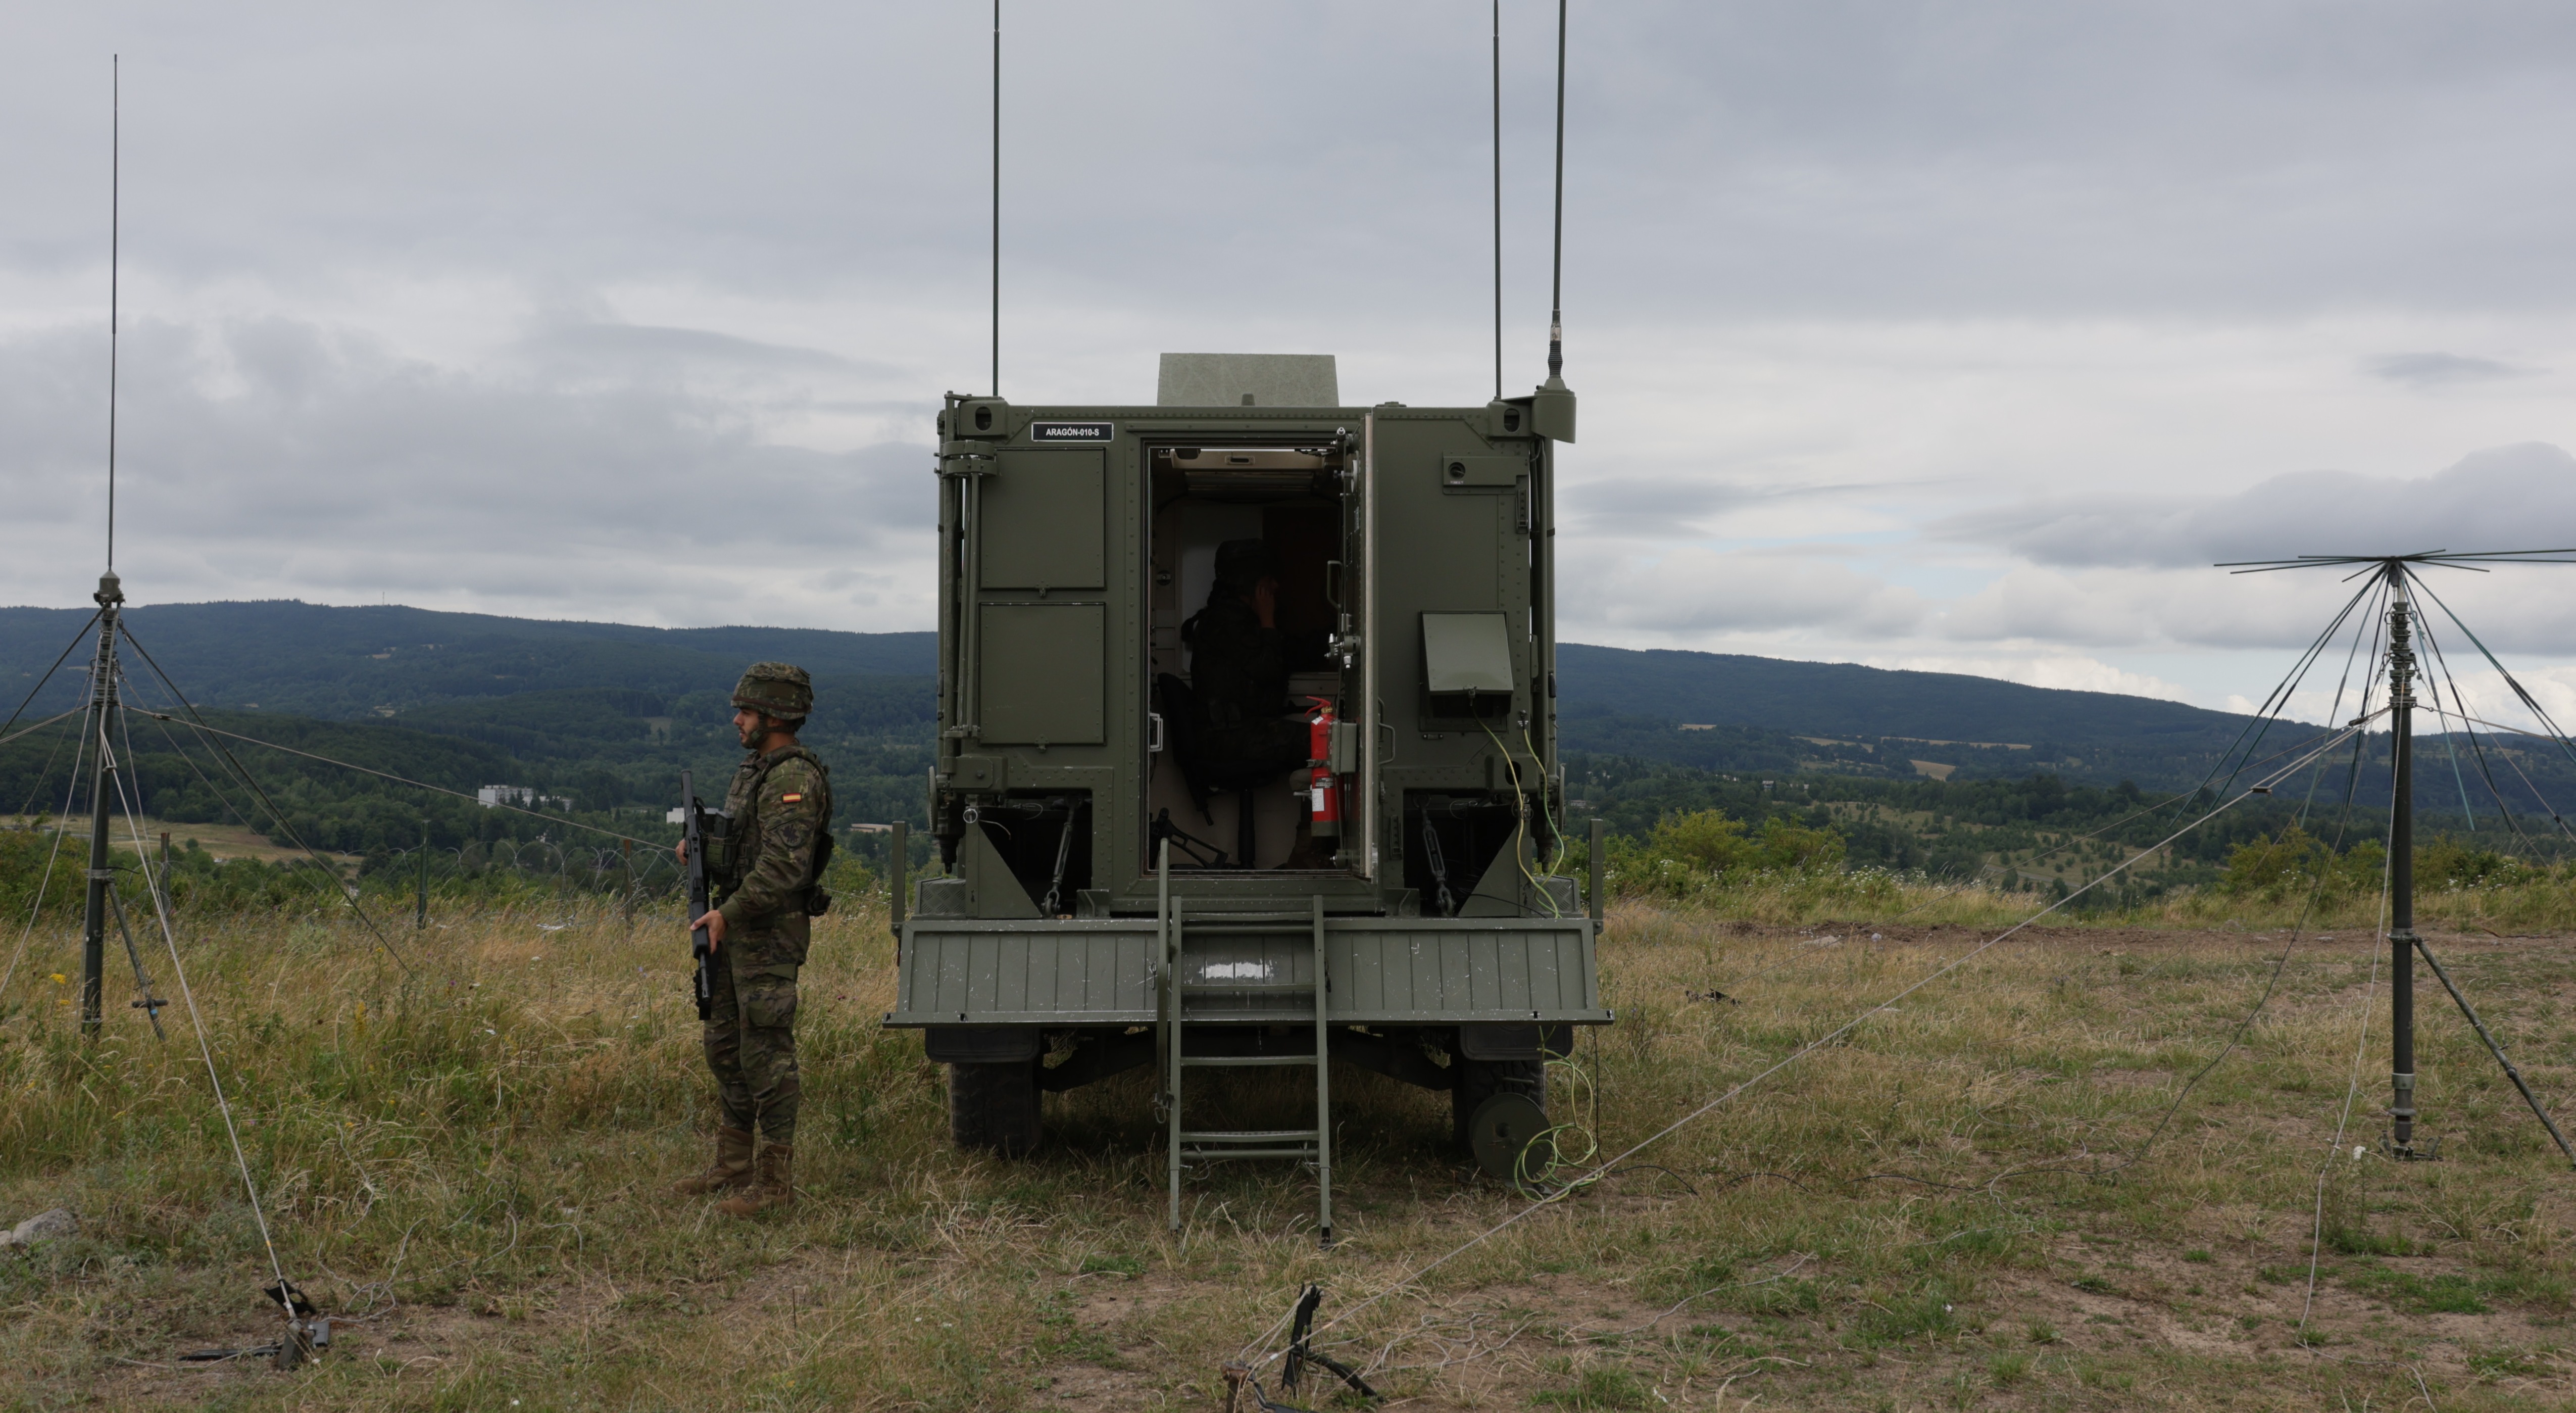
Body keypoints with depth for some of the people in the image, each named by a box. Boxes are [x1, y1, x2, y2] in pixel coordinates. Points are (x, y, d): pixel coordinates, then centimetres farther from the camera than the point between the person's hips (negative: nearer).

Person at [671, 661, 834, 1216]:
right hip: (737, 927, 11)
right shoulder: (754, 769, 15)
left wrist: (728, 914, -20)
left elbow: (784, 868, -25)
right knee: (725, 1045, 16)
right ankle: (733, 1164, 27)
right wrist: (702, 852, 6)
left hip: (770, 933, -11)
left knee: (766, 1052, -6)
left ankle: (775, 1179, 0)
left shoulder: (793, 779, -18)